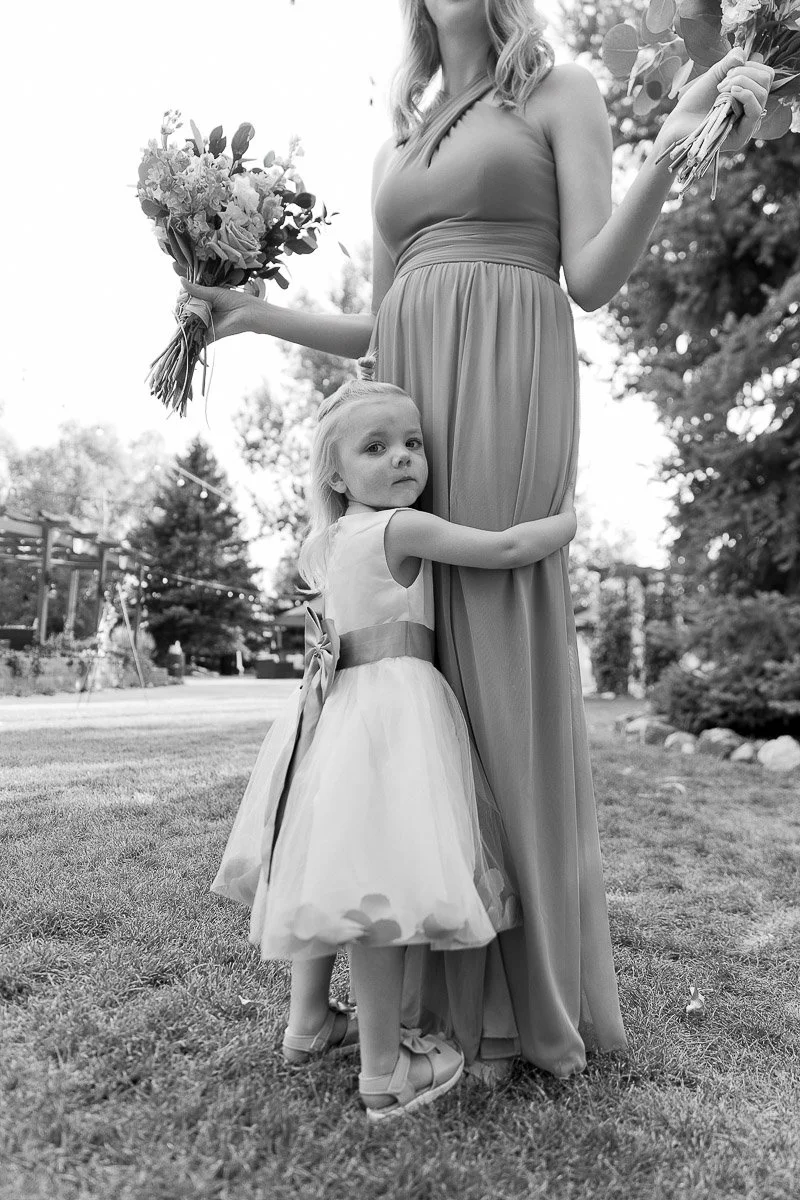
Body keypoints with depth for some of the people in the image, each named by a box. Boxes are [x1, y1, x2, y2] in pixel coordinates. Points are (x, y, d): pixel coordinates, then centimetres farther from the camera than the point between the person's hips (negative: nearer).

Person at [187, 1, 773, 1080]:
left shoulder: (565, 91, 13)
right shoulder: (399, 146, 28)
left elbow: (594, 279, -2)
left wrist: (672, 150, -17)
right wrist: (259, 314, 12)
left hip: (508, 390, -5)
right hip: (410, 402, 6)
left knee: (503, 656, -12)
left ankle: (530, 993, 3)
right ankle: (454, 986, 11)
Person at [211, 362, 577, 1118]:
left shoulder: (320, 544, 12)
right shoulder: (404, 530, -12)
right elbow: (507, 550, -12)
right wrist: (568, 520, 6)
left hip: (334, 708, 9)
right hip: (394, 705, -9)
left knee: (329, 871, 18)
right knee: (380, 882, -4)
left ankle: (307, 1021, 34)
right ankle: (384, 1071, 8)